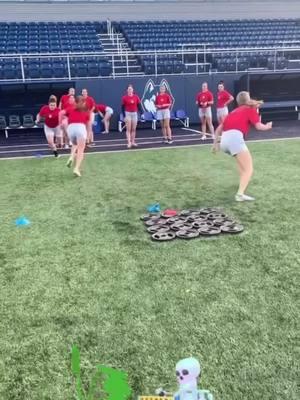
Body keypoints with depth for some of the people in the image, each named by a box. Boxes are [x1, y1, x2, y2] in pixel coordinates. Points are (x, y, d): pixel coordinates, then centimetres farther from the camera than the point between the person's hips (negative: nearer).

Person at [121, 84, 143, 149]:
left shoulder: (136, 97, 3)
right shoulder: (124, 97, -3)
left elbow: (139, 105, 5)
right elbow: (123, 107, -3)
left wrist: (141, 113, -3)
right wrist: (124, 116, -9)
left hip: (134, 113, 3)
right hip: (128, 114, -3)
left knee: (134, 129, 7)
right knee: (128, 129, -3)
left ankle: (133, 142, 16)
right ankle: (129, 143, -4)